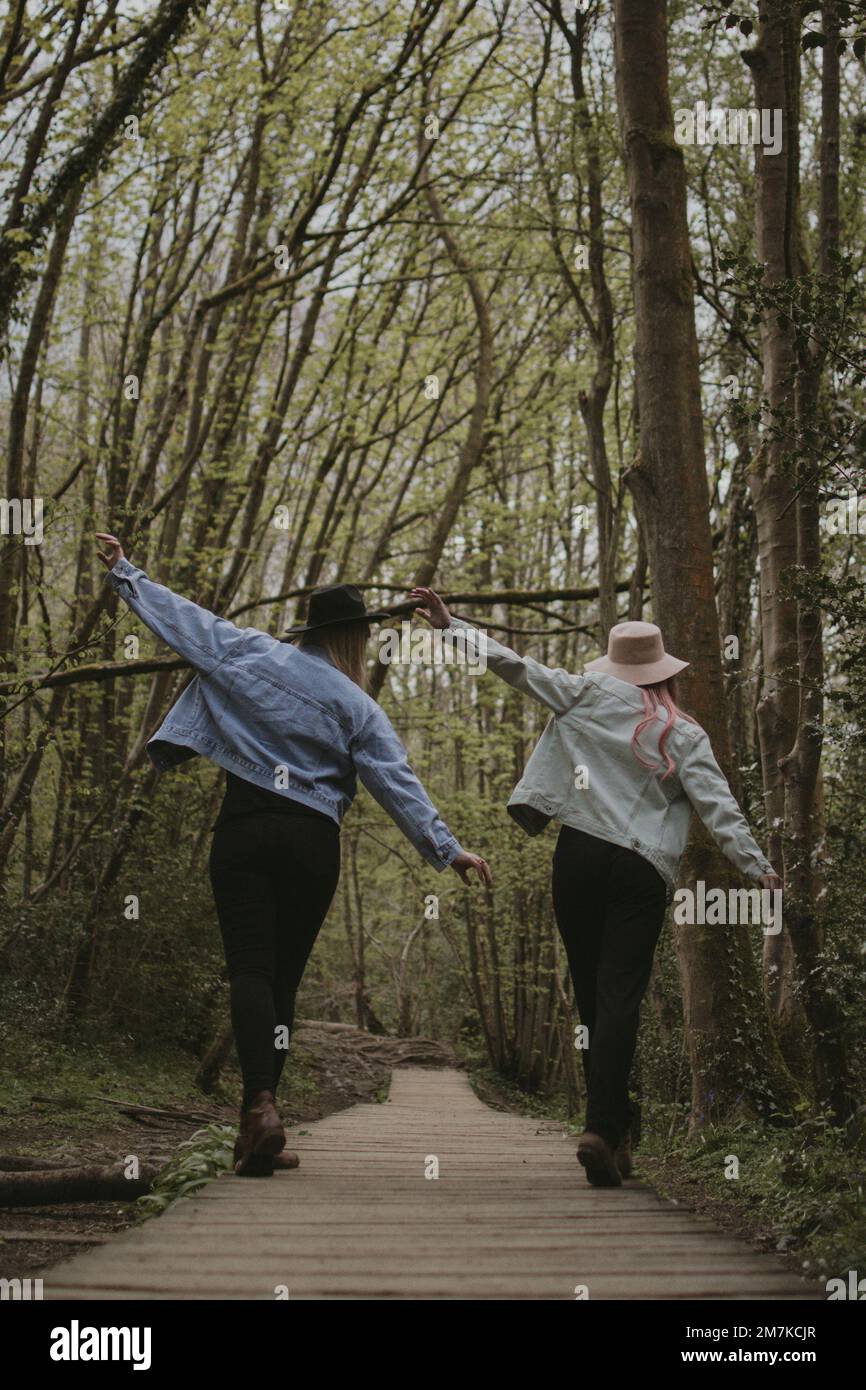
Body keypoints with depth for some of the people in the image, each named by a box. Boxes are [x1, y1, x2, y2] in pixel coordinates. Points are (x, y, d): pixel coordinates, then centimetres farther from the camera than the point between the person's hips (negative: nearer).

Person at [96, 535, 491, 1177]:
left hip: (243, 829, 0)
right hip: (313, 842, 0)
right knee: (284, 977, 8)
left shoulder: (251, 654, 5)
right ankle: (259, 1132, 8)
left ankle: (260, 1105, -27)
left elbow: (185, 618, 12)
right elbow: (398, 782, -5)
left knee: (251, 969, -6)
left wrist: (125, 570, 24)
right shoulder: (357, 707, 2)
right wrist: (446, 846, -3)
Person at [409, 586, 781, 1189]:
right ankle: (602, 1128, -19)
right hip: (643, 873, -1)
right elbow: (718, 806, -1)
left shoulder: (589, 694, 5)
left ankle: (616, 1130, 17)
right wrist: (757, 867, 1)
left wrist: (450, 624, 9)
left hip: (580, 855, 1)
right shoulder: (685, 734, 6)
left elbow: (517, 667, 4)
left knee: (592, 997, 11)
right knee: (620, 999, -5)